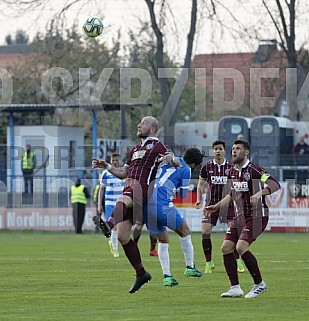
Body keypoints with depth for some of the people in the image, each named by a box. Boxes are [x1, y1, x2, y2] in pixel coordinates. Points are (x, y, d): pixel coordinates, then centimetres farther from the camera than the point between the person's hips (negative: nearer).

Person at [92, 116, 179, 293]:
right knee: (123, 236, 0)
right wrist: (107, 166, 21)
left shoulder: (158, 146, 7)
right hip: (129, 189, 8)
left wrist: (170, 158, -28)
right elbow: (124, 172, 34)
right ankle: (141, 273, 8)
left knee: (122, 201, -41)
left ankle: (108, 224, -72)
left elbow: (177, 164, -6)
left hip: (141, 188, -8)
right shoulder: (136, 149, 31)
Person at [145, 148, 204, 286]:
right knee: (185, 232, 14)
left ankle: (166, 276, 12)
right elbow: (183, 195, 8)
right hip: (162, 205, -7)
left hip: (146, 205, 7)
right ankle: (190, 267, 16)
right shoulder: (186, 170, 0)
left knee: (163, 240, 18)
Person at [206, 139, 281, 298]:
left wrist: (259, 193, -38)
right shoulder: (232, 172, 10)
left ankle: (259, 284, -7)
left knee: (241, 247, -23)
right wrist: (217, 206, 23)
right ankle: (235, 288, 4)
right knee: (226, 248, -2)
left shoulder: (253, 169, -14)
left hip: (257, 216, -8)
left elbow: (275, 184, -23)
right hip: (240, 217, 8)